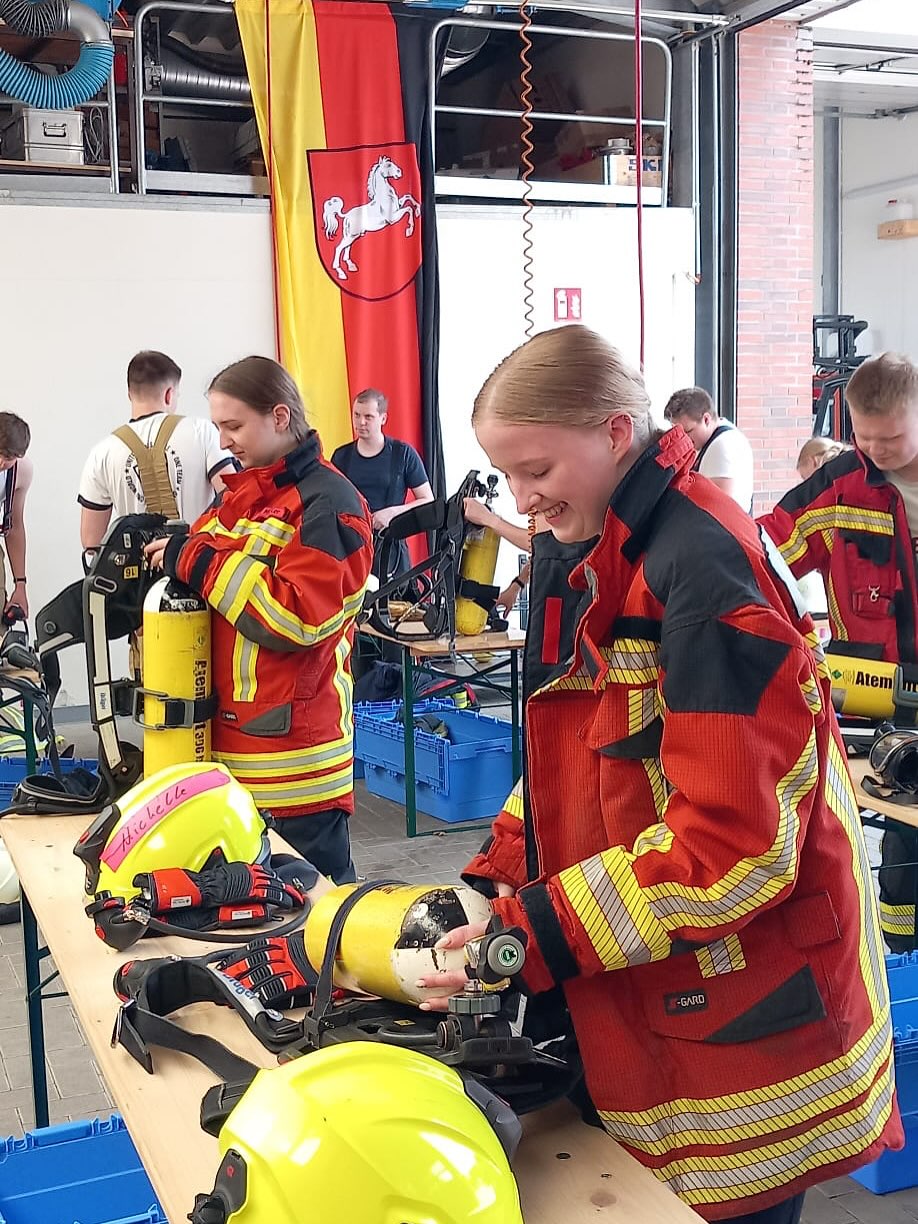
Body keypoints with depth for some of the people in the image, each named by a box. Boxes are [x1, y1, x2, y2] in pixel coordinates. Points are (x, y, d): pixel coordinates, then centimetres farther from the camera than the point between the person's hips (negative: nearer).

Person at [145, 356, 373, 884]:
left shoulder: (326, 502, -10)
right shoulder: (242, 493, 15)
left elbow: (297, 618, -20)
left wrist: (199, 560, -15)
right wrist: (166, 555, 3)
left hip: (295, 749, -8)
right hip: (233, 735, 8)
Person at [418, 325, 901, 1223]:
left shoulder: (702, 567, -21)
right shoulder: (597, 561, 7)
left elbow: (734, 842, -24)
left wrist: (534, 938, -21)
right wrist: (494, 883, 0)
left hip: (740, 1021, -8)